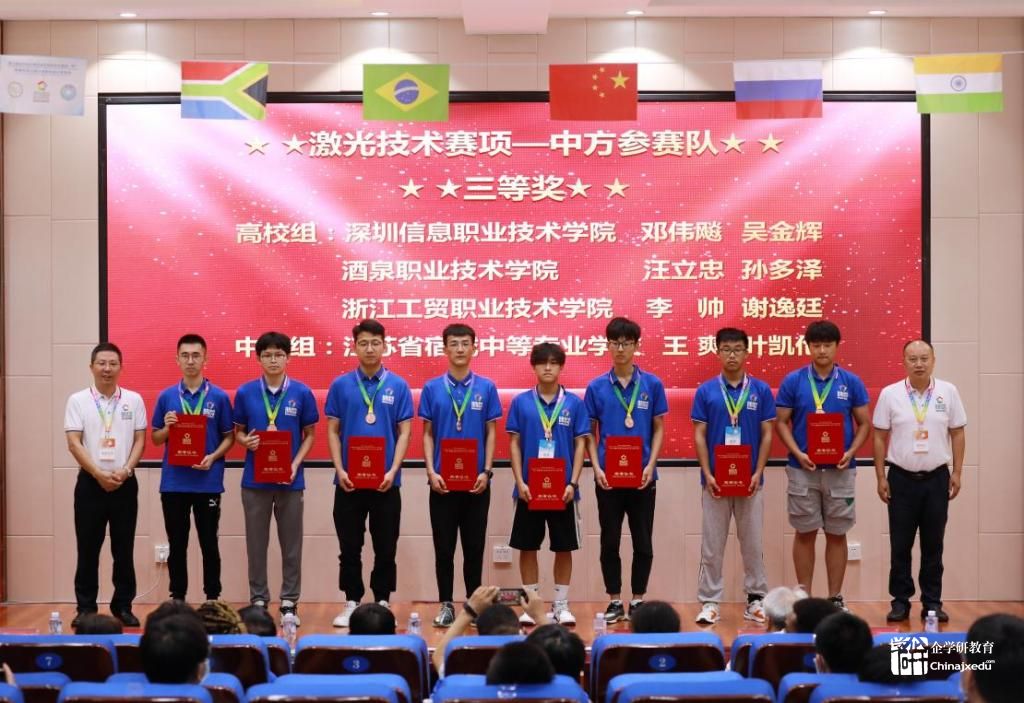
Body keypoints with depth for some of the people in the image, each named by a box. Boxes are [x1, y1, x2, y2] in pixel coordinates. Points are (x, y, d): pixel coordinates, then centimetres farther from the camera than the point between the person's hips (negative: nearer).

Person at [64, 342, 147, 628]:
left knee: (124, 549, 5)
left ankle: (123, 606, 13)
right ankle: (85, 608, 10)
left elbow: (140, 440, 3)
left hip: (125, 483, 1)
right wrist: (99, 474, -14)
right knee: (88, 549, 3)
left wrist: (125, 470, -12)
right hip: (90, 483, -1)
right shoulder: (78, 400, 0)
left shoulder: (134, 400, 4)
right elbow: (74, 443, -6)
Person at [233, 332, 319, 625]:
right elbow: (237, 432, 9)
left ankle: (289, 603, 15)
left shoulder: (302, 393, -2)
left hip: (290, 479, -1)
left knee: (291, 545, 6)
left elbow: (310, 435, 3)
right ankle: (258, 601, 18)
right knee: (256, 544, 7)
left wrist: (295, 466, -10)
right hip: (255, 479, 1)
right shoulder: (245, 392, 0)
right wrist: (246, 441, -15)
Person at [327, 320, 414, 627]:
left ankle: (382, 603, 17)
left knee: (385, 548, 6)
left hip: (386, 481, 0)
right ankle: (352, 602, 17)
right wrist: (339, 470, -9)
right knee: (349, 548, 7)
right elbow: (332, 431, 3)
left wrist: (393, 471, -12)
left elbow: (404, 432, 0)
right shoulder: (340, 385, 3)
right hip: (349, 480, 1)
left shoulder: (398, 386, 1)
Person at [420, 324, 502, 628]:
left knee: (474, 547, 6)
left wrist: (486, 471, -8)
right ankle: (446, 605, 13)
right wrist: (431, 471, -7)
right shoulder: (432, 388, 3)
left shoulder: (486, 388, 2)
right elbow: (428, 434, 4)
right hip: (443, 480, 0)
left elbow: (491, 433, 3)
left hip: (476, 480, 0)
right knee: (444, 548, 4)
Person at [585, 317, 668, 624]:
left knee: (643, 542, 6)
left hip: (642, 476, 0)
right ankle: (615, 601, 16)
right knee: (610, 542, 6)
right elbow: (590, 433, 4)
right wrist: (596, 468, -9)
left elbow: (658, 429, 3)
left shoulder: (652, 384, 1)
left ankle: (638, 600, 17)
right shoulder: (596, 387, 2)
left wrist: (651, 466, -10)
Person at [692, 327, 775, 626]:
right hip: (715, 481, 0)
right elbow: (699, 436, 0)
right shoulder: (705, 391, 1)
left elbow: (767, 434, 2)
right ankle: (709, 601, 11)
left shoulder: (761, 390, 2)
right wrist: (708, 474, -10)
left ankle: (756, 599, 17)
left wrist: (758, 473, -9)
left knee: (752, 544, 7)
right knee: (712, 545, 4)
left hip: (749, 480, 0)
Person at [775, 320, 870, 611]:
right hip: (803, 469, -1)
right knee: (805, 533, 6)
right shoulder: (793, 381, 0)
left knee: (837, 534, 6)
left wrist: (851, 452, -11)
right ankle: (804, 596, 14)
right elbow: (781, 422, 1)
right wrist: (797, 453, -13)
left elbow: (864, 423, 5)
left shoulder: (851, 382, 2)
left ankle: (835, 598, 14)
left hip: (840, 470, 1)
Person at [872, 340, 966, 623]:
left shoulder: (948, 392, 1)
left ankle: (932, 602, 16)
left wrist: (957, 472, 1)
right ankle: (900, 601, 13)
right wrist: (881, 477, -1)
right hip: (902, 479, -1)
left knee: (933, 544, 7)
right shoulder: (890, 394, -2)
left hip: (937, 478, 1)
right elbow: (880, 438, 1)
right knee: (900, 545, 4)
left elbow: (957, 433, 6)